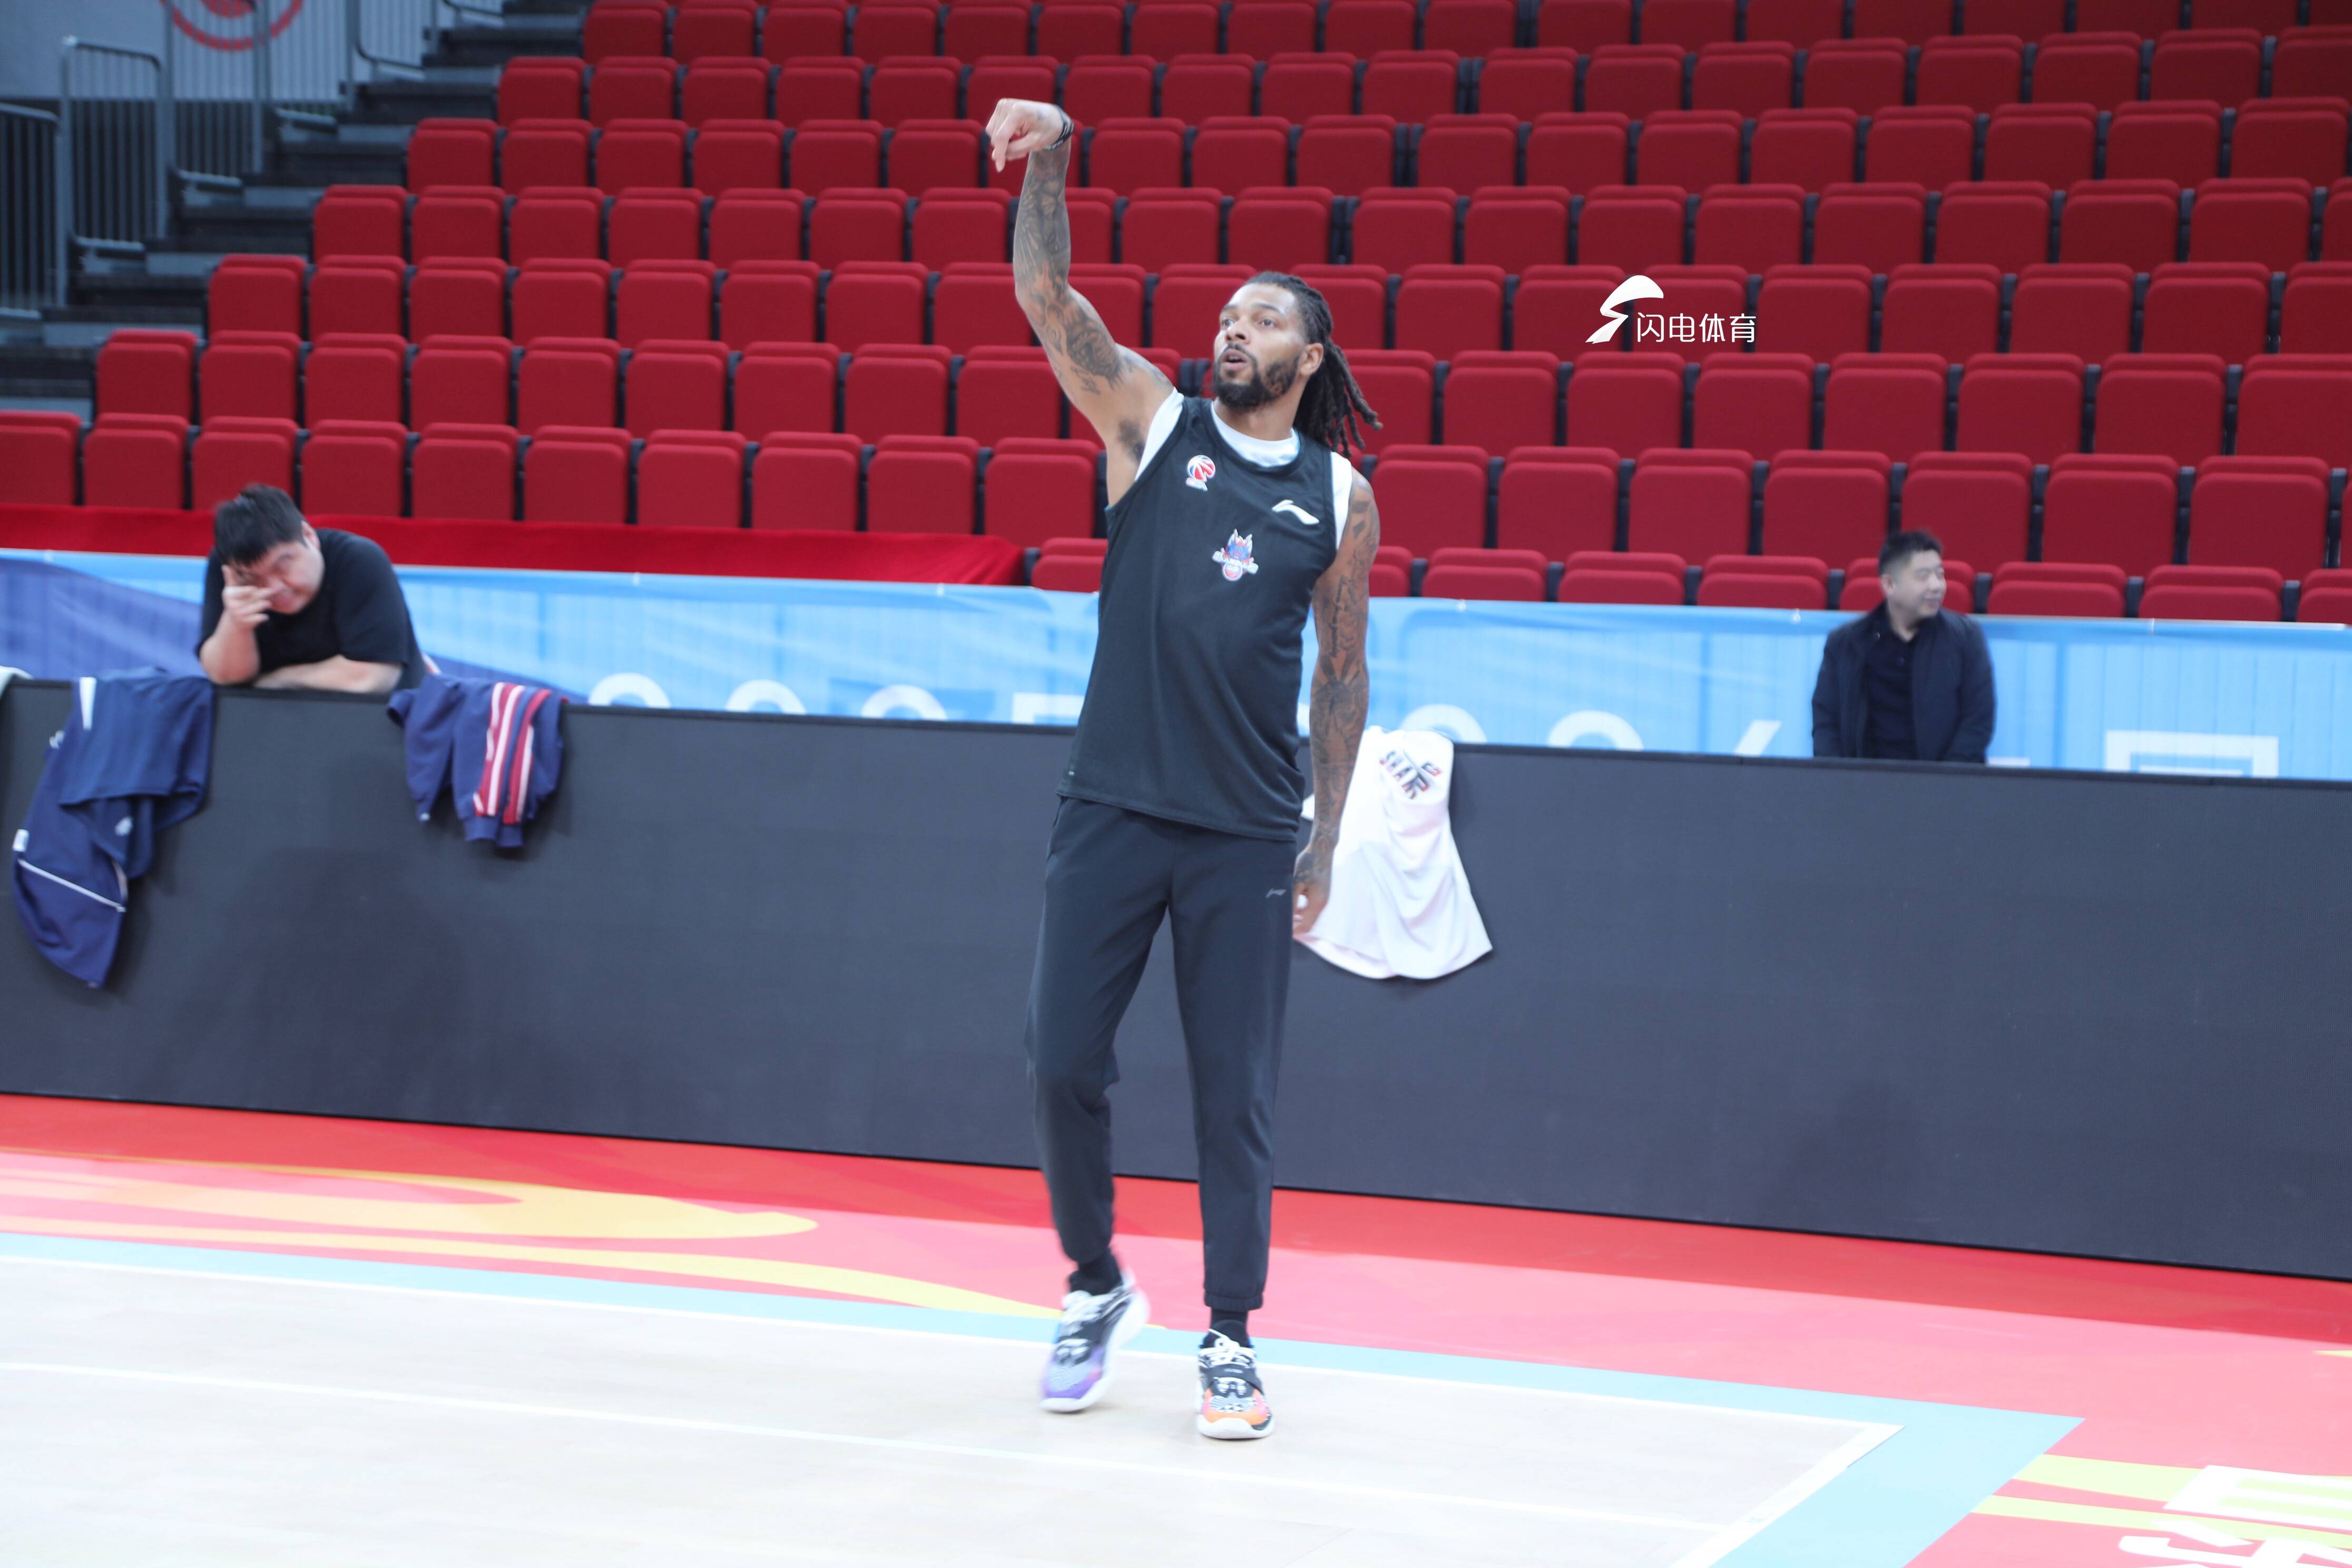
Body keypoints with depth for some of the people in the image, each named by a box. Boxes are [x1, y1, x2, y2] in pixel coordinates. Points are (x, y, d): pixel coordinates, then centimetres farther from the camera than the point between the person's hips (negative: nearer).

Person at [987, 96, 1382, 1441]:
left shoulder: (1341, 496, 5)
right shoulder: (1153, 421, 5)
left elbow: (1343, 674, 9)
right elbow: (1049, 300, -8)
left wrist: (1326, 839, 6)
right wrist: (1048, 166, -22)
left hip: (1246, 834, 0)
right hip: (1113, 809, 1)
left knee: (1236, 1093, 2)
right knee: (1065, 1062, 2)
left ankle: (1233, 1338, 12)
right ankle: (1098, 1289, 22)